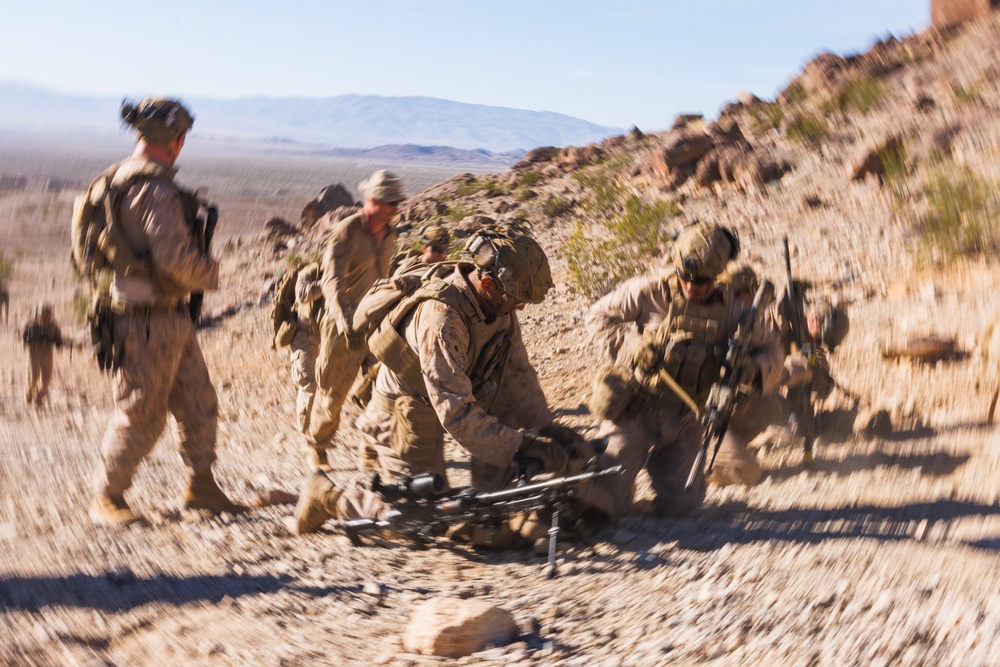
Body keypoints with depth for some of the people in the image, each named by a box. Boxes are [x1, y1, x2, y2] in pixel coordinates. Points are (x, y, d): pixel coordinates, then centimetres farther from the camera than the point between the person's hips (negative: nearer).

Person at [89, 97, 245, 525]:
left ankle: (201, 486, 24)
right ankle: (107, 499, 15)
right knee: (140, 415, 0)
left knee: (198, 402, 14)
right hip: (149, 322, -10)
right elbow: (176, 257, -25)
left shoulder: (123, 179, 11)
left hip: (172, 318, 10)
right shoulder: (153, 189, -20)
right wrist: (210, 274, -6)